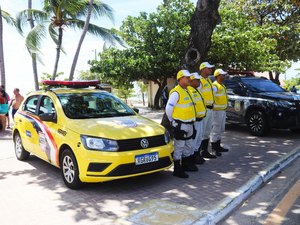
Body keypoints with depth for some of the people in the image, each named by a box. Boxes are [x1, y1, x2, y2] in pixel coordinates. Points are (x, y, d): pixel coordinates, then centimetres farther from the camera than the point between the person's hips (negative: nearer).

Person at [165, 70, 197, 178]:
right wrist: (172, 121, -6)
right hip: (181, 125, -10)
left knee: (188, 147, 20)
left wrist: (191, 122, 17)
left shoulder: (186, 91, 13)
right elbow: (168, 108, -18)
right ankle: (177, 170, 5)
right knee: (178, 148, -2)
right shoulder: (176, 92, -17)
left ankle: (186, 165, 35)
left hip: (189, 124, 10)